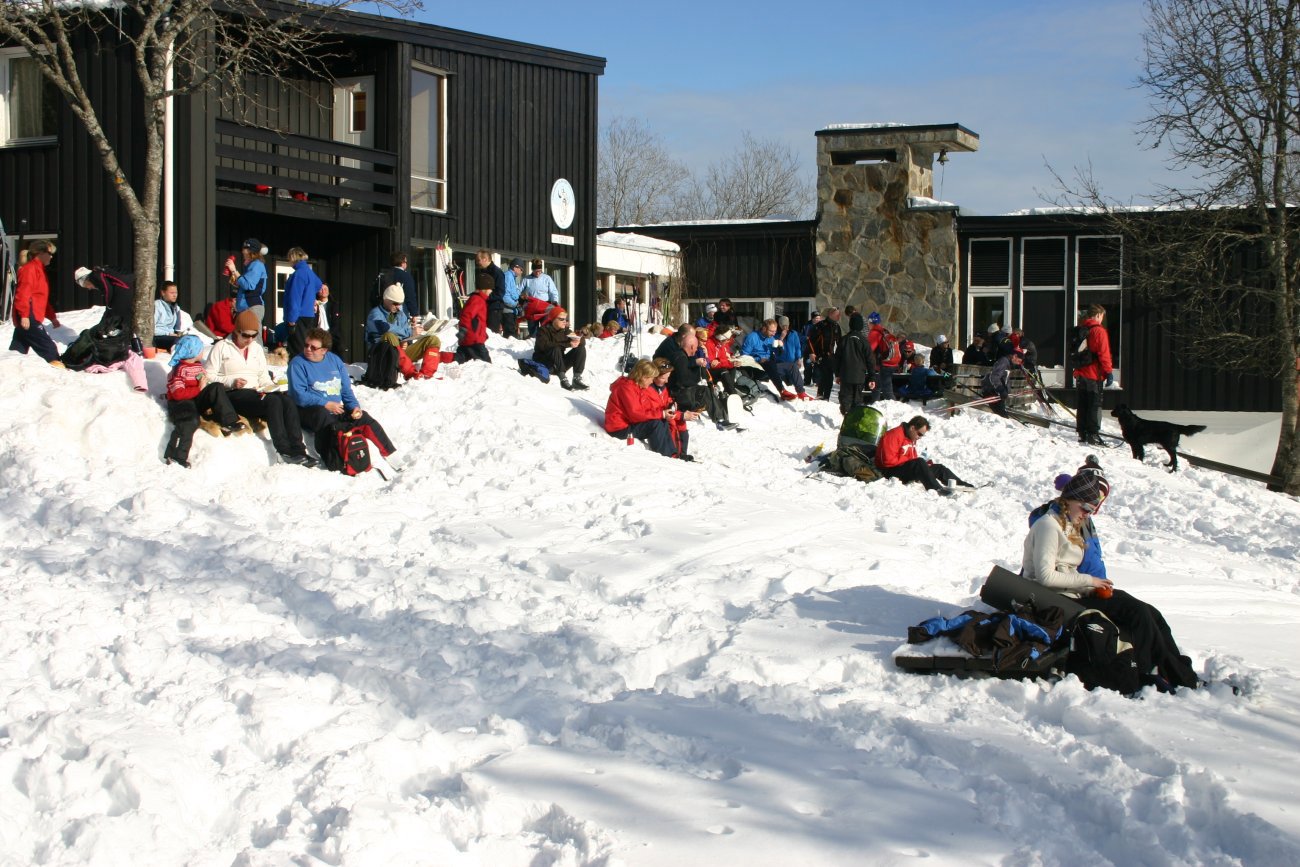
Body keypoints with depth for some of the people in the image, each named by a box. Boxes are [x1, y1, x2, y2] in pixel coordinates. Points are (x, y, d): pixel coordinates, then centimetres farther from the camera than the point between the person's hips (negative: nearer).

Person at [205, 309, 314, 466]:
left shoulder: (257, 348, 23)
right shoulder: (221, 347, 4)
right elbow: (208, 376, -3)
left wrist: (270, 385, 1)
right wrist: (231, 382, -16)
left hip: (256, 393, 6)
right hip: (232, 395, -6)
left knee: (287, 400, -26)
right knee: (273, 401, -32)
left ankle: (297, 450, -35)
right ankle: (285, 451, -35)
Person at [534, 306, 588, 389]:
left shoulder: (565, 330, 7)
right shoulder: (543, 330, -10)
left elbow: (583, 341, 2)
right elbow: (545, 346, -30)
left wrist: (578, 340, -24)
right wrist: (567, 344, -34)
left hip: (559, 365, 6)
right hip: (544, 364, -6)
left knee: (581, 348, -9)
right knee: (556, 349, -34)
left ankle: (577, 379, -19)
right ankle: (563, 379, -37)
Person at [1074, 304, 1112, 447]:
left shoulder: (1079, 330, 11)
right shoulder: (1099, 331, -12)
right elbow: (1103, 354, -15)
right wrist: (1109, 372, -10)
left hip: (1080, 374, 7)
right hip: (1094, 374, -7)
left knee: (1082, 405, 10)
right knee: (1095, 405, -5)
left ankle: (1082, 433, 12)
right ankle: (1093, 435, -8)